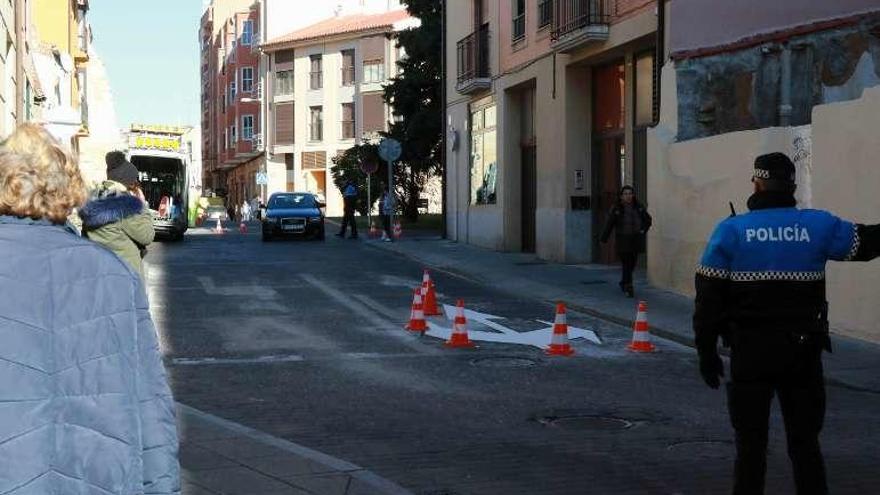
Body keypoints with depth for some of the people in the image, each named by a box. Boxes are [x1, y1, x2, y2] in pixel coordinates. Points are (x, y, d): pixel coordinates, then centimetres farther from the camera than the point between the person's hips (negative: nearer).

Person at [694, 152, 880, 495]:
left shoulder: (731, 231, -5)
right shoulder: (820, 225, -2)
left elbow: (709, 296, -6)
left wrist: (707, 351, 1)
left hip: (751, 351, -1)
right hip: (804, 351, 1)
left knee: (751, 444, 9)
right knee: (805, 442, 13)